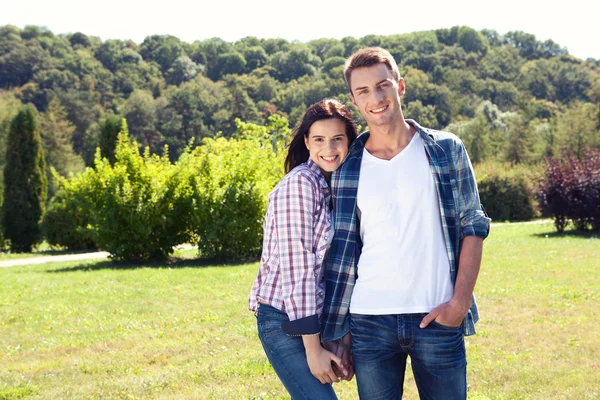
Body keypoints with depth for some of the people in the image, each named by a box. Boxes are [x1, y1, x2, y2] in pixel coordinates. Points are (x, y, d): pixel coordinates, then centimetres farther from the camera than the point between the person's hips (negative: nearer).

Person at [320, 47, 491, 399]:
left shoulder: (446, 150, 3)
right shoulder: (348, 168, 5)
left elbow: (473, 227, 3)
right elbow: (343, 251, 8)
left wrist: (460, 301, -7)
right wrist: (338, 332, 5)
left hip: (438, 318, -1)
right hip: (369, 321, 1)